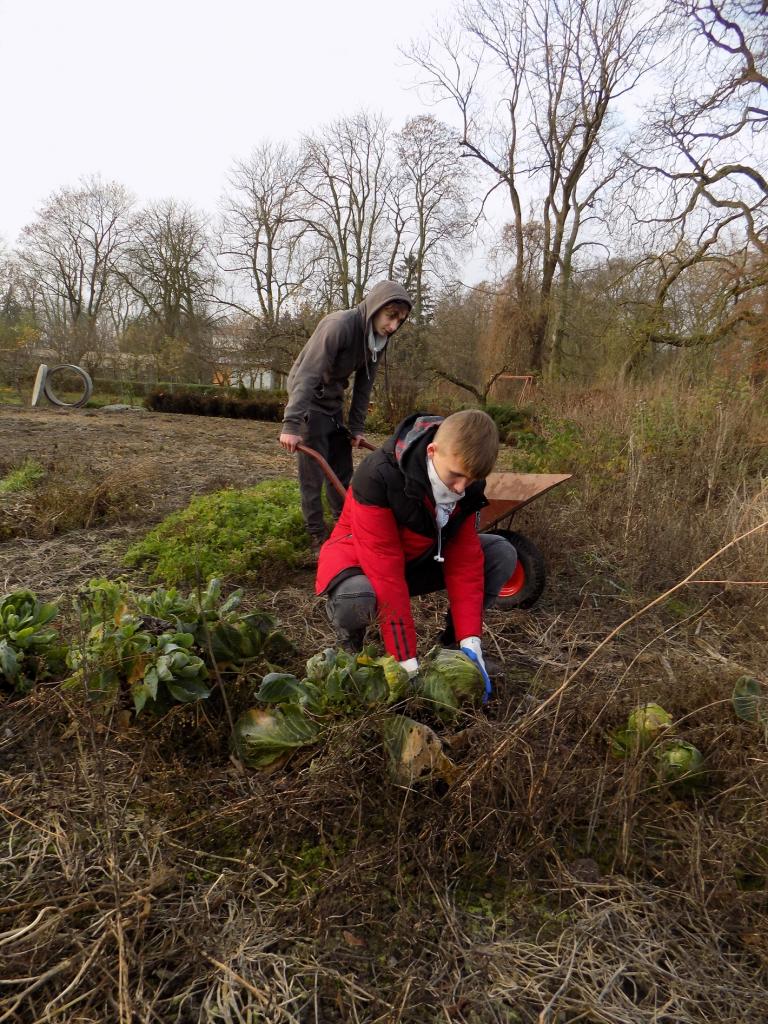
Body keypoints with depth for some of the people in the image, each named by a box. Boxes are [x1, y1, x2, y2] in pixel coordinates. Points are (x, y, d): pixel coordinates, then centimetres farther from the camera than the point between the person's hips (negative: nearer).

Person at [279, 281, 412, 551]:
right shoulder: (338, 325, -28)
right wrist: (291, 424, -38)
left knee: (342, 469, 11)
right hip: (308, 399, -7)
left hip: (334, 402, 8)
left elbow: (364, 386, 4)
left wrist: (356, 427, 1)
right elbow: (307, 375, -33)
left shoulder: (379, 340, -4)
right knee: (313, 473, -6)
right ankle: (317, 535, 4)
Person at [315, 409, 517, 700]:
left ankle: (452, 643, 4)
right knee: (357, 597, -42)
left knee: (503, 554, -12)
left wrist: (470, 640, -22)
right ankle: (350, 640, -4)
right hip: (361, 558, -5)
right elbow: (385, 572, -36)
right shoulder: (377, 476, -35)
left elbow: (465, 559, -14)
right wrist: (407, 661, -35)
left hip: (418, 557, 5)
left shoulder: (465, 482, -16)